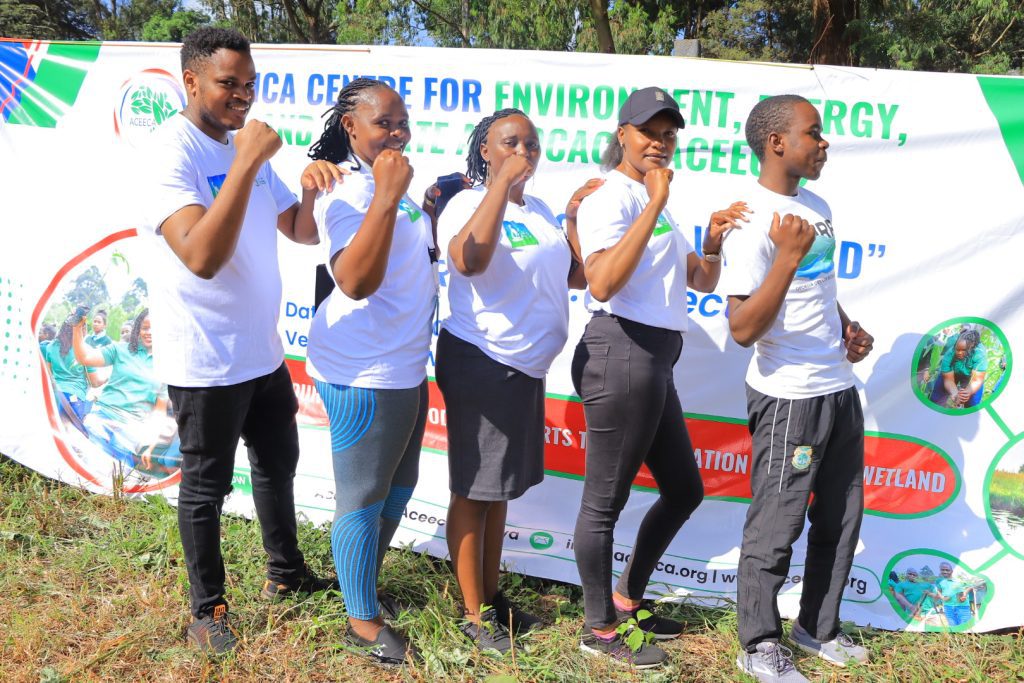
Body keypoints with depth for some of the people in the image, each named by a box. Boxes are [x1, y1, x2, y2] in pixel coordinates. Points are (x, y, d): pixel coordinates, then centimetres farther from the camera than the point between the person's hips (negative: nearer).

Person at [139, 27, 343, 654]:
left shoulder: (247, 148, 8)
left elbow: (301, 232, 11)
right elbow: (202, 256, -31)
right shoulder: (173, 151, -18)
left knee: (278, 463, 21)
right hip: (206, 360, -8)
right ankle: (208, 609, 26)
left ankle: (286, 575, 40)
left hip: (262, 351, 8)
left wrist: (310, 187, -10)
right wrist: (246, 163, -33)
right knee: (207, 485, 7)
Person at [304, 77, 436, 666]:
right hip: (365, 371, -9)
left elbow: (423, 256, 24)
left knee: (400, 486, 22)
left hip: (406, 364, 10)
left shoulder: (393, 184, 11)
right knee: (363, 498, 4)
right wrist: (386, 197, -32)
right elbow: (355, 280, -29)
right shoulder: (344, 191, -16)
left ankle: (365, 579, 42)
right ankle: (364, 620, 20)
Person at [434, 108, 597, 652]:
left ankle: (492, 595, 32)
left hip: (526, 366, 8)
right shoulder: (469, 203, -12)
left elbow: (575, 276, 14)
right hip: (480, 364, -8)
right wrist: (502, 181, -31)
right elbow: (469, 260, -34)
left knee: (501, 486, 17)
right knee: (474, 491, 3)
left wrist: (575, 217, 5)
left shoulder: (538, 212, 12)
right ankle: (474, 613, 17)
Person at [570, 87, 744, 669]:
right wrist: (655, 206, -23)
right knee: (606, 500, 3)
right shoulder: (611, 196, -9)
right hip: (622, 353, -10)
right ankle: (601, 629, 19)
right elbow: (602, 283, -26)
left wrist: (713, 239, 1)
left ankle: (627, 601, 33)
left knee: (684, 490, 19)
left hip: (655, 361, 10)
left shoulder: (652, 203, 20)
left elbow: (702, 281, 21)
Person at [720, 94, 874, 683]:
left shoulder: (818, 207, 10)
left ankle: (819, 627, 36)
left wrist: (848, 327, 7)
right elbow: (742, 329, -24)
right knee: (777, 527, 3)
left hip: (840, 389, 9)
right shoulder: (752, 219, -17)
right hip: (790, 397, -9)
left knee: (841, 518, 18)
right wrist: (787, 258, -32)